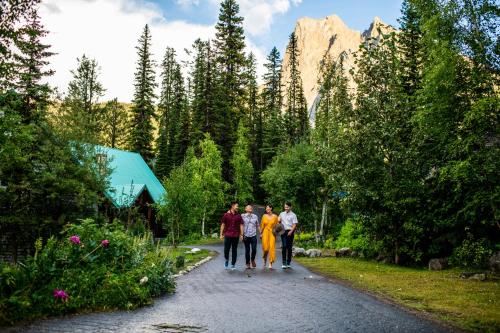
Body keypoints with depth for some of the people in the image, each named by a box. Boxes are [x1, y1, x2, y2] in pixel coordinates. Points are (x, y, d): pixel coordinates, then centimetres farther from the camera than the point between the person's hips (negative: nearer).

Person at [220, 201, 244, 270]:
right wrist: (221, 234, 0)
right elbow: (223, 225, 4)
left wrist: (241, 235, 0)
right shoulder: (226, 215, 1)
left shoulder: (238, 216, 6)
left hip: (236, 236, 2)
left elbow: (241, 225, 7)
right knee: (226, 249, -3)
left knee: (234, 250, 5)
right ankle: (226, 260, 23)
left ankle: (233, 264, 15)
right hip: (227, 235, -2)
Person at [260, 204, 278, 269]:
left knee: (271, 248, -7)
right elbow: (262, 225, 8)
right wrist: (261, 233, 4)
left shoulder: (275, 216, 1)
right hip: (265, 233, 1)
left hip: (272, 233, -1)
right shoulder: (264, 216, 5)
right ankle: (265, 261, 23)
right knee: (265, 247, -4)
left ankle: (270, 264, -1)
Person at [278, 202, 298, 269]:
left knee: (289, 247, 3)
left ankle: (288, 263, 11)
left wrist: (291, 231, -15)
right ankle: (284, 263, -9)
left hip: (290, 232, -2)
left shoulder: (293, 215, 3)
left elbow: (294, 225, -3)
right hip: (283, 231, 2)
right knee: (284, 247, -9)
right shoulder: (282, 214, 15)